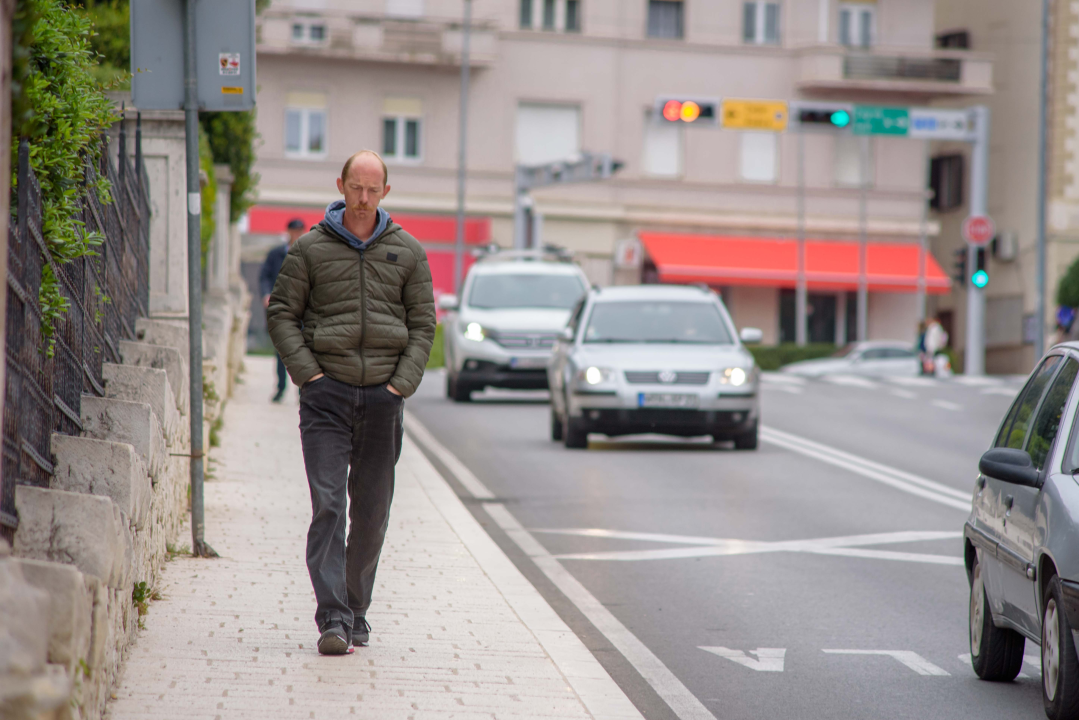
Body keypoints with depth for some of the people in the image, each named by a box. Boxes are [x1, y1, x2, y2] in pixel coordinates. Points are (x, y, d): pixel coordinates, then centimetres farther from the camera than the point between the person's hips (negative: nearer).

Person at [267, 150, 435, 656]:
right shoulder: (310, 249, 3)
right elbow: (281, 313, 5)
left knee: (372, 512, 7)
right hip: (326, 391, -2)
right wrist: (307, 372, -6)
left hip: (384, 394, 2)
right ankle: (332, 618, -16)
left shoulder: (407, 252, 8)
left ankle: (356, 609, 21)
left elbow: (423, 324, 10)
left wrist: (403, 383, -2)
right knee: (327, 504, -12)